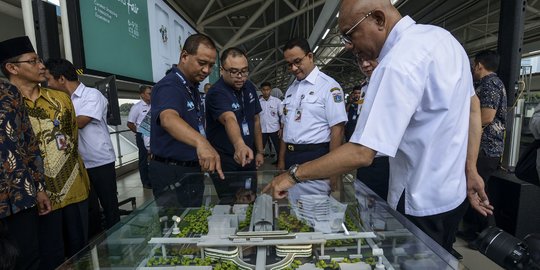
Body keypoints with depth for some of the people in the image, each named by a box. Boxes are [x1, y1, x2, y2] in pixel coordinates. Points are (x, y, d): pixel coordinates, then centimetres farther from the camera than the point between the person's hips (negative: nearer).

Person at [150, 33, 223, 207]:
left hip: (193, 169, 9)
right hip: (173, 174, -9)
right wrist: (201, 142, -61)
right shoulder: (169, 86, -22)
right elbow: (168, 119, -44)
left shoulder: (193, 87, 7)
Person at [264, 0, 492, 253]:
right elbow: (473, 107, 8)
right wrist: (470, 171, 12)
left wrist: (294, 174, -22)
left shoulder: (399, 62, -27)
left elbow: (361, 153, -32)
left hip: (421, 205, -9)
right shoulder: (442, 35, 3)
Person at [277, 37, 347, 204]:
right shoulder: (291, 90, 13)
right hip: (290, 158, 6)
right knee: (291, 207, 14)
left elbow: (337, 129, -13)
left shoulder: (329, 86, -8)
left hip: (315, 158, -6)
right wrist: (282, 160, 14)